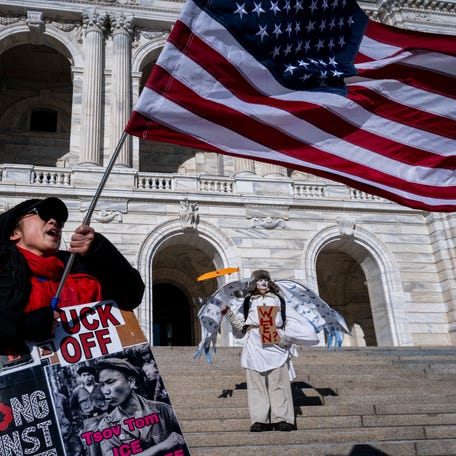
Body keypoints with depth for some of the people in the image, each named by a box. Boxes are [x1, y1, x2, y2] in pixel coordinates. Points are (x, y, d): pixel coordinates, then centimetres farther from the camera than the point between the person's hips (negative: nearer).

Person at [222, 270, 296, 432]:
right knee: (257, 383, -3)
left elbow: (289, 322, 14)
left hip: (276, 344, 0)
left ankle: (282, 419, -5)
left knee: (278, 382, -6)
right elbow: (240, 323, 14)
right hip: (255, 344, 1)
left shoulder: (278, 300, 17)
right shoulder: (248, 302, 18)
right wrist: (230, 313, 1)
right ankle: (259, 420, -2)